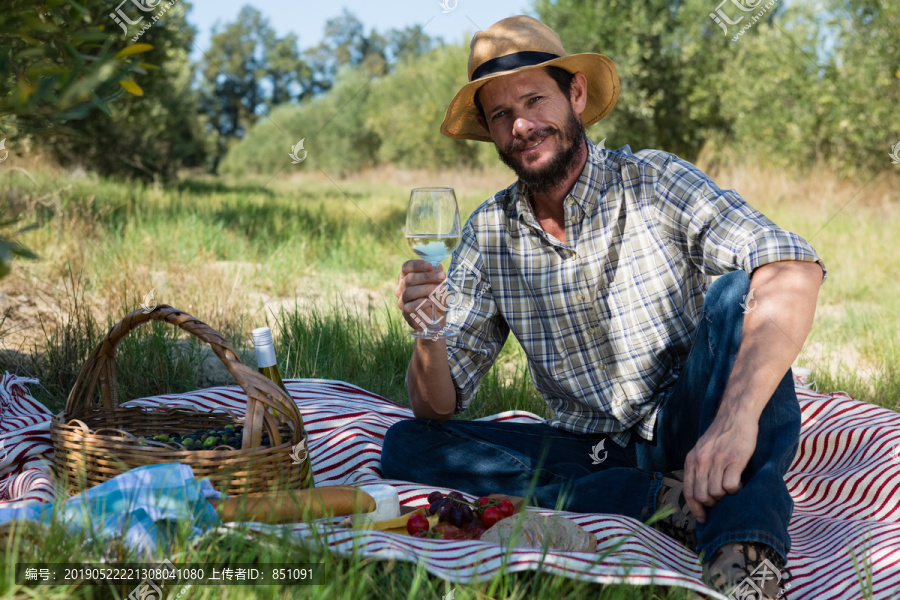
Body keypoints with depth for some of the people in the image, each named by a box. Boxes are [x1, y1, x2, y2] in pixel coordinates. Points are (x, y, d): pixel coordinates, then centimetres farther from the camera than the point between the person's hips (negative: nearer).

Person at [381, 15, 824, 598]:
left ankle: (745, 549, -36)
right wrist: (429, 339, -23)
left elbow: (796, 269, -27)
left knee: (734, 293, -28)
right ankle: (667, 502, -23)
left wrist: (736, 417, -43)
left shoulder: (655, 183, -9)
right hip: (593, 451, 4)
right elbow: (440, 407, 1)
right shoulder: (490, 233, 2)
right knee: (408, 447, -15)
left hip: (688, 430, -3)